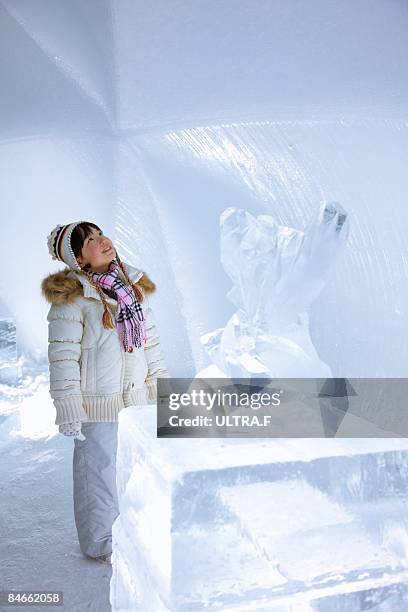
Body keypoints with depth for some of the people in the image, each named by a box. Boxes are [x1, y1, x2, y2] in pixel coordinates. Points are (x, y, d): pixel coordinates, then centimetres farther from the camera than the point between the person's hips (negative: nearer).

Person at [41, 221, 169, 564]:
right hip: (98, 408, -6)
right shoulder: (71, 299, -15)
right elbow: (63, 359, -16)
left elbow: (151, 343, 11)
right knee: (101, 473, 9)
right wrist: (69, 413, -17)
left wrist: (161, 388, 11)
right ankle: (102, 545, 32)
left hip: (138, 400, 6)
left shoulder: (133, 286, 5)